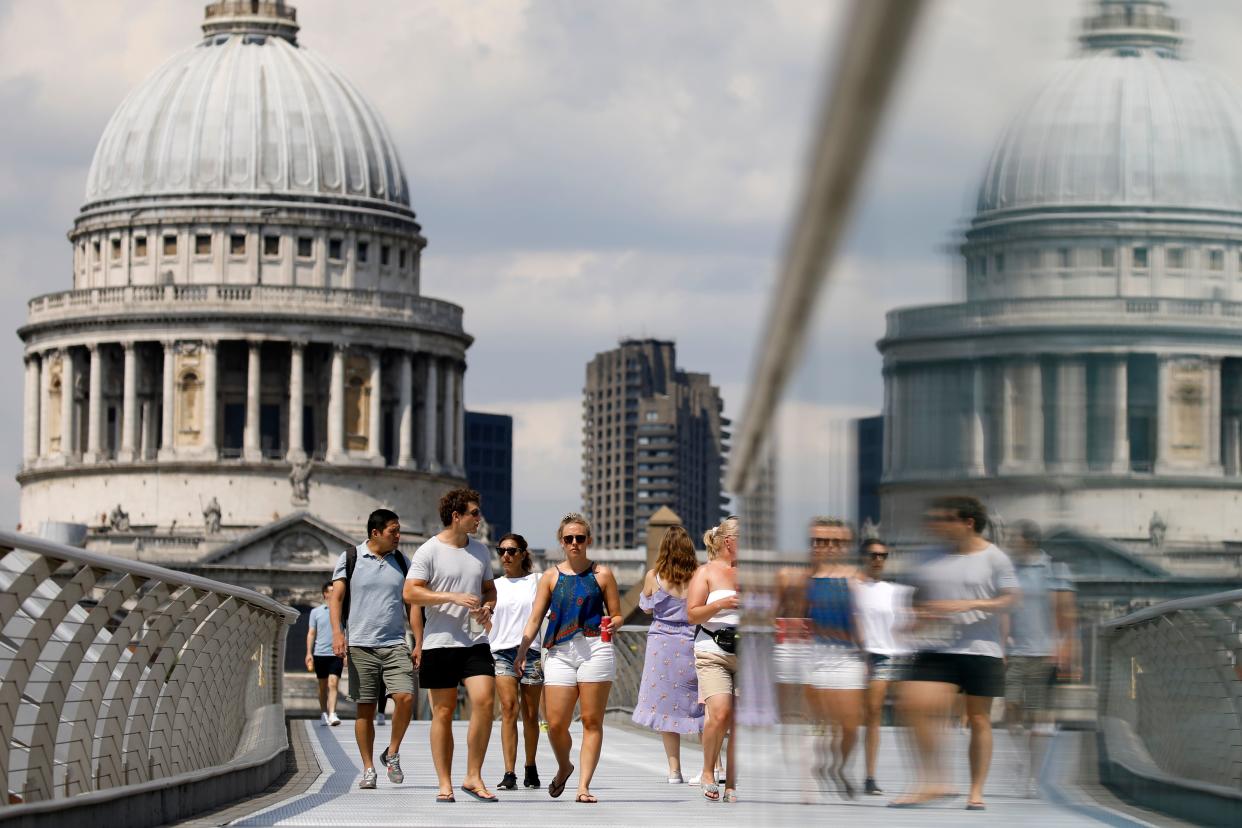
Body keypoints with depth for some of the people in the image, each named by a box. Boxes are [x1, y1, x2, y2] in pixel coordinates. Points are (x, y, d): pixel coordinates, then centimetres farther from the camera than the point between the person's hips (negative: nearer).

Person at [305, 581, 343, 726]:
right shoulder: (316, 612, 7)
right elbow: (311, 633, 7)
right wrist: (309, 653, -2)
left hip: (336, 654, -1)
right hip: (320, 653, 1)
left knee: (333, 684, -13)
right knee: (323, 686, 9)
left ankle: (332, 714, -20)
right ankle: (323, 713, 19)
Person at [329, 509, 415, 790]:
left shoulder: (400, 561, 12)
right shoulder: (350, 558, 3)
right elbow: (336, 597, 1)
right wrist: (337, 632, -14)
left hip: (395, 644, 2)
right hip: (361, 645, -2)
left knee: (405, 697, -16)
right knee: (365, 709, 0)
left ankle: (392, 753, 4)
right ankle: (368, 769, 9)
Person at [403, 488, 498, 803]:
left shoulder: (480, 551, 14)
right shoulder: (429, 551, -4)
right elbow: (411, 593, -11)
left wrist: (488, 607, 3)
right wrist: (453, 597, -19)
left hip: (475, 641, 4)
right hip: (440, 643, -4)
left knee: (484, 701, -12)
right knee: (443, 712, 0)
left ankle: (473, 777, -3)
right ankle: (445, 784, 7)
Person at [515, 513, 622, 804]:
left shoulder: (602, 574, 10)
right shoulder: (551, 577, 12)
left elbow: (617, 616, 12)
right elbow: (535, 618, 8)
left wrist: (611, 625, -12)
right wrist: (522, 651, -5)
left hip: (595, 649, -1)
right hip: (559, 652, 1)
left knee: (591, 721, -4)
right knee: (556, 724, -3)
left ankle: (584, 785, -1)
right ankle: (564, 767, 26)